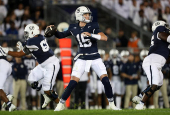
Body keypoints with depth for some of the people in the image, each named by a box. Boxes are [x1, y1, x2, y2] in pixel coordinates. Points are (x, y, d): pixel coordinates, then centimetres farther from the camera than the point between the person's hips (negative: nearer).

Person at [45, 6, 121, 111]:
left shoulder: (93, 26, -6)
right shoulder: (73, 28, 1)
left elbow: (105, 38, -17)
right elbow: (61, 35, 16)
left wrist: (91, 35, -29)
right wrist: (54, 32, -3)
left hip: (95, 58, 0)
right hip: (82, 58, 0)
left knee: (105, 80, -10)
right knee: (73, 82, -9)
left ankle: (112, 104, 5)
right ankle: (61, 104, 4)